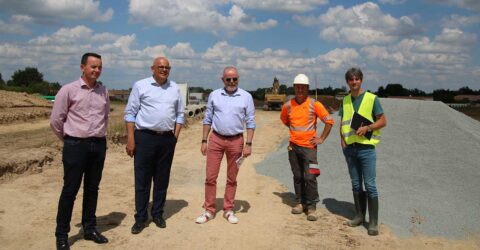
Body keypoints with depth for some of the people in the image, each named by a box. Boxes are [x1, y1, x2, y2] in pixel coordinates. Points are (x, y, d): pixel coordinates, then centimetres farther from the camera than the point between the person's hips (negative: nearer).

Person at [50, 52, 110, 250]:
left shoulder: (103, 91, 7)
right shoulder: (68, 90, -7)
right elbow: (55, 120, -2)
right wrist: (70, 140, 6)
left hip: (99, 145, 4)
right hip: (76, 145, -4)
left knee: (92, 189, 12)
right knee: (70, 190, 1)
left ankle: (89, 228, 24)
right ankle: (62, 234, 13)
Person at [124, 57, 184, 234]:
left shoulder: (175, 88, 9)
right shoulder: (140, 85, -1)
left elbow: (180, 114, 14)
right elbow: (130, 113, -3)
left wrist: (175, 136, 4)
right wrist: (130, 139, -8)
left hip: (167, 139, 3)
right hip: (145, 137, -3)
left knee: (162, 179, 11)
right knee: (142, 179, 2)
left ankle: (157, 214, 24)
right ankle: (140, 218, 13)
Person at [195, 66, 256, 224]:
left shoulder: (246, 97, -1)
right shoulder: (214, 95, 3)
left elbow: (250, 122, 0)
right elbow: (208, 119, 7)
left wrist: (248, 144, -7)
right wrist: (204, 141, 3)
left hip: (236, 141, -1)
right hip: (216, 139, 1)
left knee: (232, 179, 9)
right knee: (211, 177, 1)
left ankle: (228, 210, 21)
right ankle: (209, 211, 12)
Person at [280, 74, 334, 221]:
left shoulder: (314, 104, -6)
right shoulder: (288, 105, 3)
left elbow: (329, 121, -3)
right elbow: (283, 119, 24)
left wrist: (321, 138, -5)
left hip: (309, 146, -4)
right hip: (293, 146, 4)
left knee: (310, 177, -8)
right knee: (297, 177, 11)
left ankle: (311, 207, 1)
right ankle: (300, 202, 24)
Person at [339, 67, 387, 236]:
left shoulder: (372, 98, -4)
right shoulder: (345, 100, 10)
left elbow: (383, 121, -3)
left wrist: (367, 128, -18)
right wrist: (342, 139, 3)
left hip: (366, 148, -5)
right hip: (349, 148, 5)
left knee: (370, 185, -4)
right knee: (356, 185, 12)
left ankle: (373, 222, 3)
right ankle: (359, 216, 24)